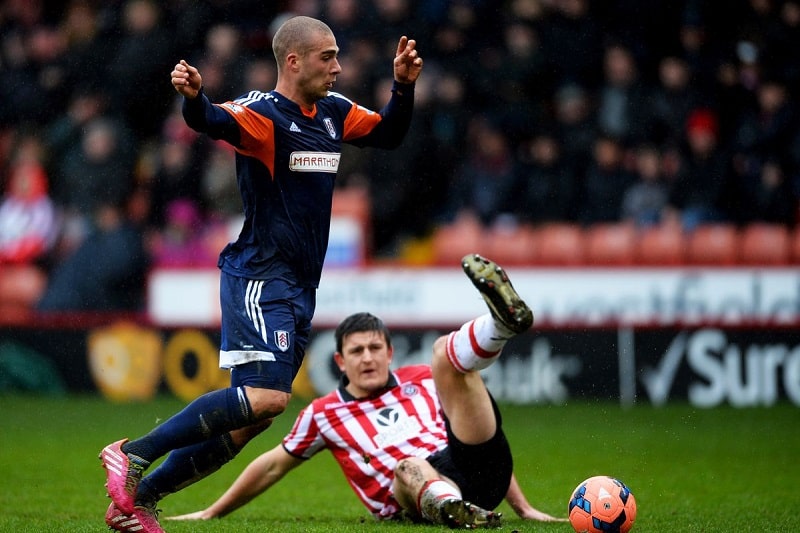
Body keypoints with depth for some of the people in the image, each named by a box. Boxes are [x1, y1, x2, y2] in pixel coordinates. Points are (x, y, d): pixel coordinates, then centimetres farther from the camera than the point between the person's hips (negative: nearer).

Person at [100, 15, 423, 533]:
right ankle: (133, 454, -16)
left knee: (251, 421, 5)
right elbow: (216, 121, -32)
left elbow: (388, 134, 26)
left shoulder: (334, 112, 13)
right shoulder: (263, 113, -12)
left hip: (300, 290, 8)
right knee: (267, 396, -24)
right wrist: (194, 98, -54)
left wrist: (404, 86, 8)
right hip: (259, 278, -8)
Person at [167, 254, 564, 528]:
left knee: (446, 351, -11)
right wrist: (211, 514, 30)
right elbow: (273, 466, 29)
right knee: (409, 466, -43)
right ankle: (455, 512, -77)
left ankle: (503, 321, -44)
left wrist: (522, 506, 20)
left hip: (476, 467, 2)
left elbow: (479, 430, 26)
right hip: (414, 497, -2)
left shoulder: (422, 380, 24)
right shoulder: (324, 413, 20)